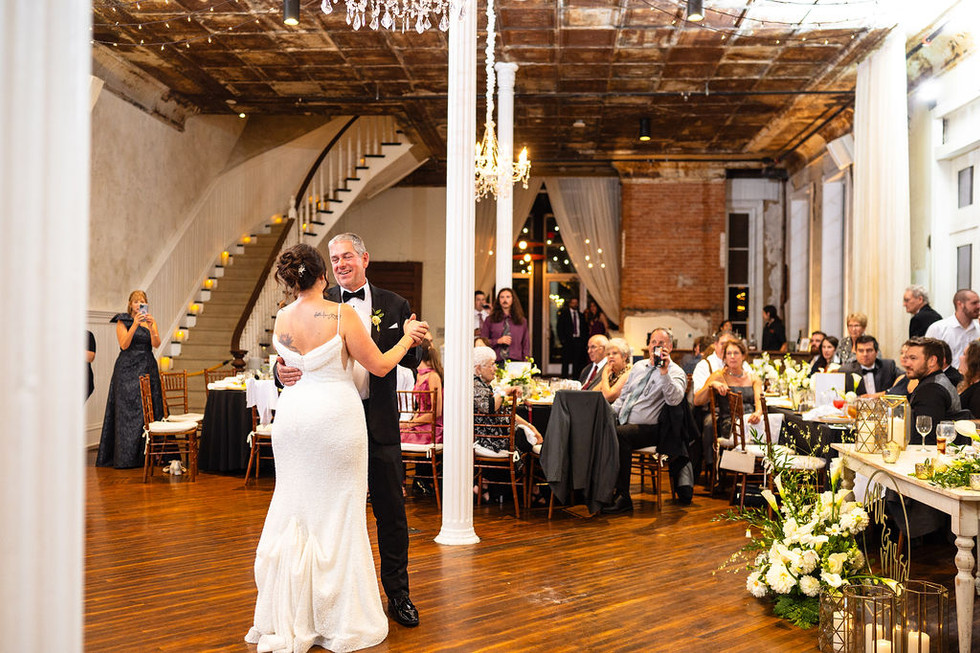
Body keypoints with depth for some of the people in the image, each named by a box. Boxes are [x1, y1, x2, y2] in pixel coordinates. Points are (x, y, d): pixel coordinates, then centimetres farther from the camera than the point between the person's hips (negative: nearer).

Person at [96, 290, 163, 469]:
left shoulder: (151, 321, 12)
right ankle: (125, 456, -5)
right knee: (127, 411, -7)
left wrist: (150, 326, -18)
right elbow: (124, 345, -11)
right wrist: (135, 325, -20)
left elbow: (156, 344, -3)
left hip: (148, 369, 3)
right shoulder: (123, 321, 2)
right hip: (128, 369, -3)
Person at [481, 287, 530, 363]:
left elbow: (526, 345, 12)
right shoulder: (490, 320, 10)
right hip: (497, 362, 0)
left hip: (516, 361, 1)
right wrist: (498, 341, -5)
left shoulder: (522, 321, 12)